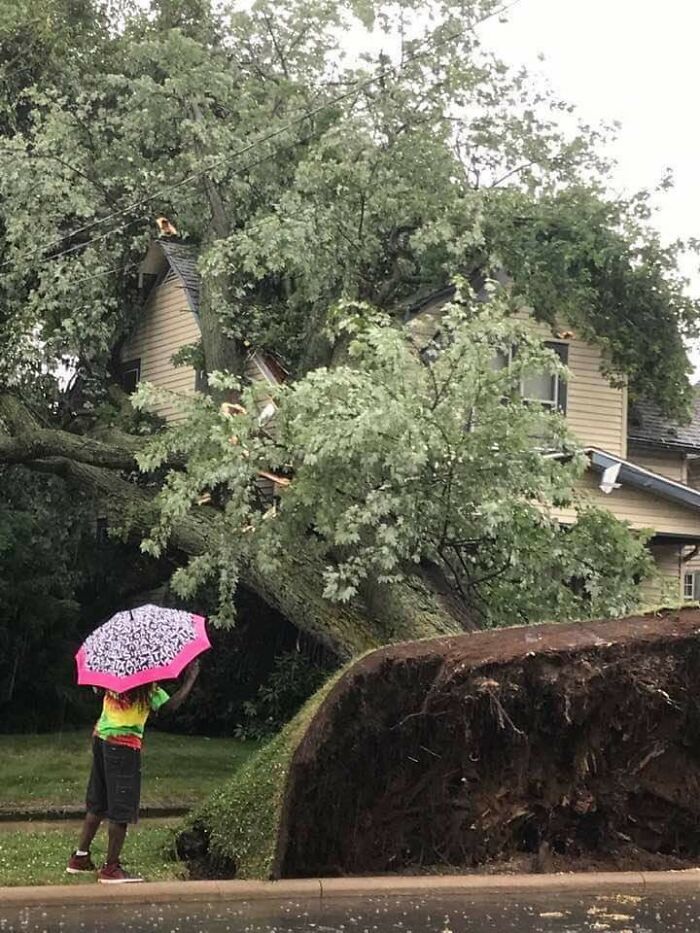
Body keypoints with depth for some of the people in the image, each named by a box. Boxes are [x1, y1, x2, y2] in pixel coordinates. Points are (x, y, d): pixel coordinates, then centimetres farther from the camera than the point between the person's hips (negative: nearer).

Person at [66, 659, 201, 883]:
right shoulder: (148, 688, -14)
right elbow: (171, 705, -21)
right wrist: (191, 679, -12)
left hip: (100, 737, 8)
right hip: (125, 745, -8)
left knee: (97, 804, 19)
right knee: (121, 810, -1)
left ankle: (80, 857, 24)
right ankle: (111, 868, 0)